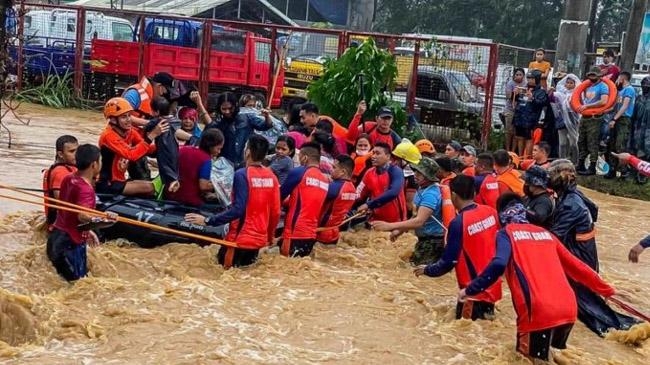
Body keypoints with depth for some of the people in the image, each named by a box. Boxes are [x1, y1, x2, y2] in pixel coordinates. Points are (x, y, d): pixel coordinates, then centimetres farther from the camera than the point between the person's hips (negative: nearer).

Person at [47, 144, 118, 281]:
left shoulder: (68, 179, 8)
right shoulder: (85, 189, -20)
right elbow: (82, 216, -37)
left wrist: (86, 231, 22)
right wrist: (101, 218, -55)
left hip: (57, 236, 9)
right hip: (70, 242, -9)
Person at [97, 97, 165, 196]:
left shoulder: (129, 131, 2)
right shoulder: (109, 136, -21)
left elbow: (149, 149, -3)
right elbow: (132, 155, -32)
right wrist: (152, 135, -35)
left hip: (119, 180, 8)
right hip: (107, 185, -8)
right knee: (149, 187, -20)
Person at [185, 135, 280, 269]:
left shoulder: (242, 174, -15)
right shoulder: (272, 176, 1)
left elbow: (238, 209, -23)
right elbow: (275, 212, 6)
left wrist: (207, 220, -20)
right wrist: (270, 236, 21)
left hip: (240, 239, -6)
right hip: (259, 239, 6)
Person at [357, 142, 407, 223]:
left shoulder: (395, 171, -10)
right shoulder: (370, 173, 5)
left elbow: (393, 193, -27)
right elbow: (360, 196, 7)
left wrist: (369, 204, -27)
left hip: (395, 221, -5)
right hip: (376, 220, 5)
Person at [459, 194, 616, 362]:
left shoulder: (506, 233, 7)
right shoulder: (545, 233, 23)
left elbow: (498, 265, -13)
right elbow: (575, 266, 27)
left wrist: (470, 290, -5)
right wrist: (606, 290, 37)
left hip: (539, 312, -6)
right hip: (568, 309, 6)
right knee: (548, 355, 26)